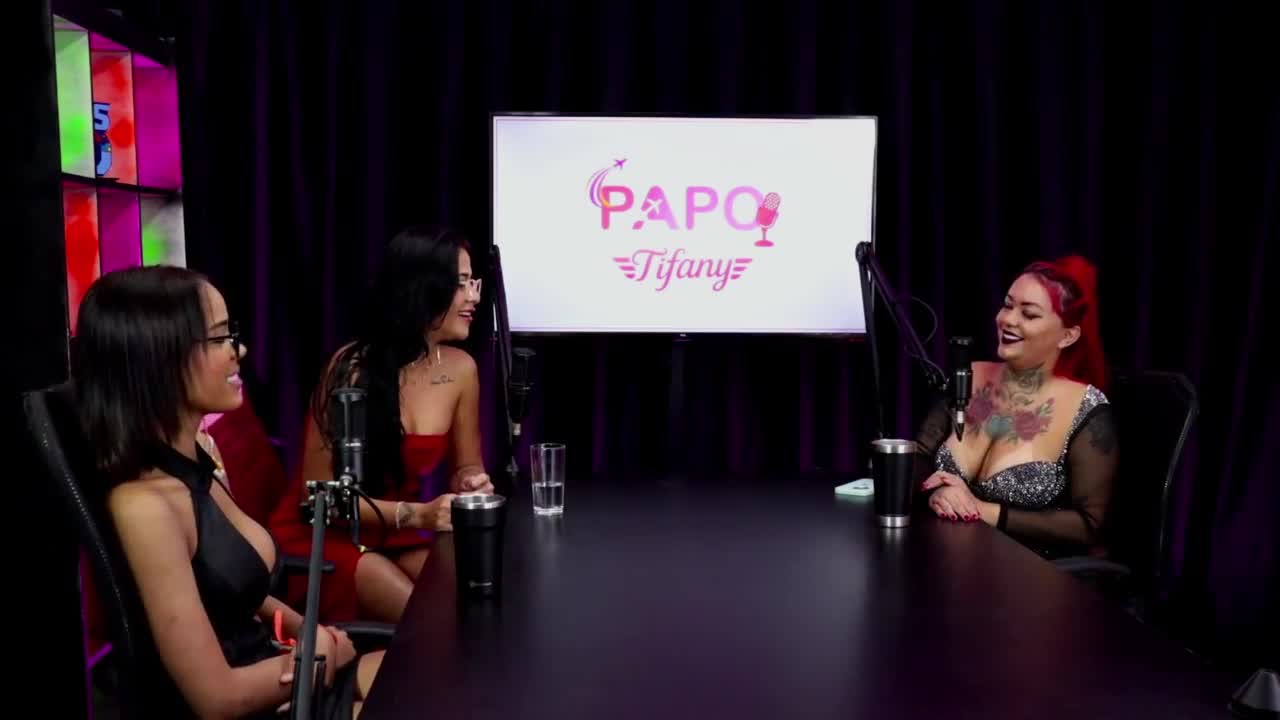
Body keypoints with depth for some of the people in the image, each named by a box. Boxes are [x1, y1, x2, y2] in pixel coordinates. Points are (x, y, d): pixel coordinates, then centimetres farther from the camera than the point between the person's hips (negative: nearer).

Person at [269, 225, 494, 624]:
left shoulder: (461, 369, -5)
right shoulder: (353, 368, -21)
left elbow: (466, 465, 9)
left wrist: (471, 486, -16)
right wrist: (416, 515, -27)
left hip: (399, 536, 5)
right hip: (327, 535, -5)